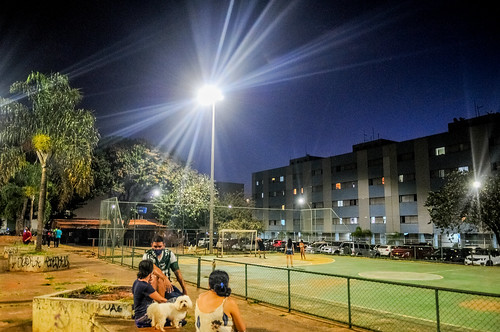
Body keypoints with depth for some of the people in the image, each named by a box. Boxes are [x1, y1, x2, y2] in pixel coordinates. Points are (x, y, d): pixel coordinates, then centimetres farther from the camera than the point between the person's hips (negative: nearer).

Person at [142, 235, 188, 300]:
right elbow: (154, 268, -27)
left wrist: (184, 289, -7)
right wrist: (165, 278, -42)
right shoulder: (147, 255, -8)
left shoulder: (169, 254, 0)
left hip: (165, 283, 2)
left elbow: (177, 272, -2)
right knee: (154, 276, -35)